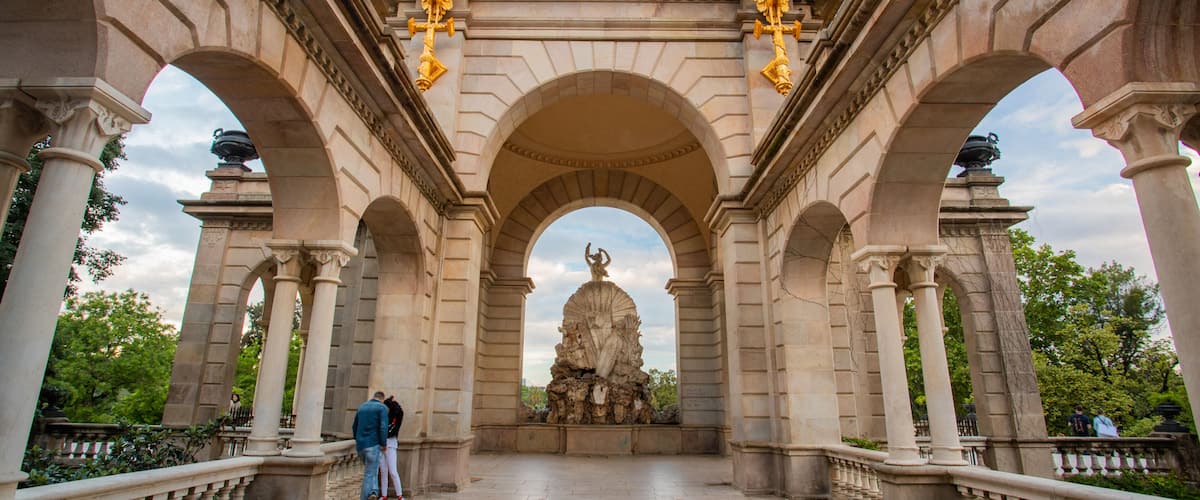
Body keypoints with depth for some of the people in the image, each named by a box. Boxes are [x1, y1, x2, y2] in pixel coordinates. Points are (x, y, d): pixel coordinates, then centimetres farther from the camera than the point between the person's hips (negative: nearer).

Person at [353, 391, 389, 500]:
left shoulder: (362, 407, 14)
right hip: (373, 444, -6)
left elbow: (355, 427, 20)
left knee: (371, 470, 22)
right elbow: (383, 427, -17)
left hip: (360, 445, 6)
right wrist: (384, 444, -8)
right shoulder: (382, 408, -5)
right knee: (370, 473, 2)